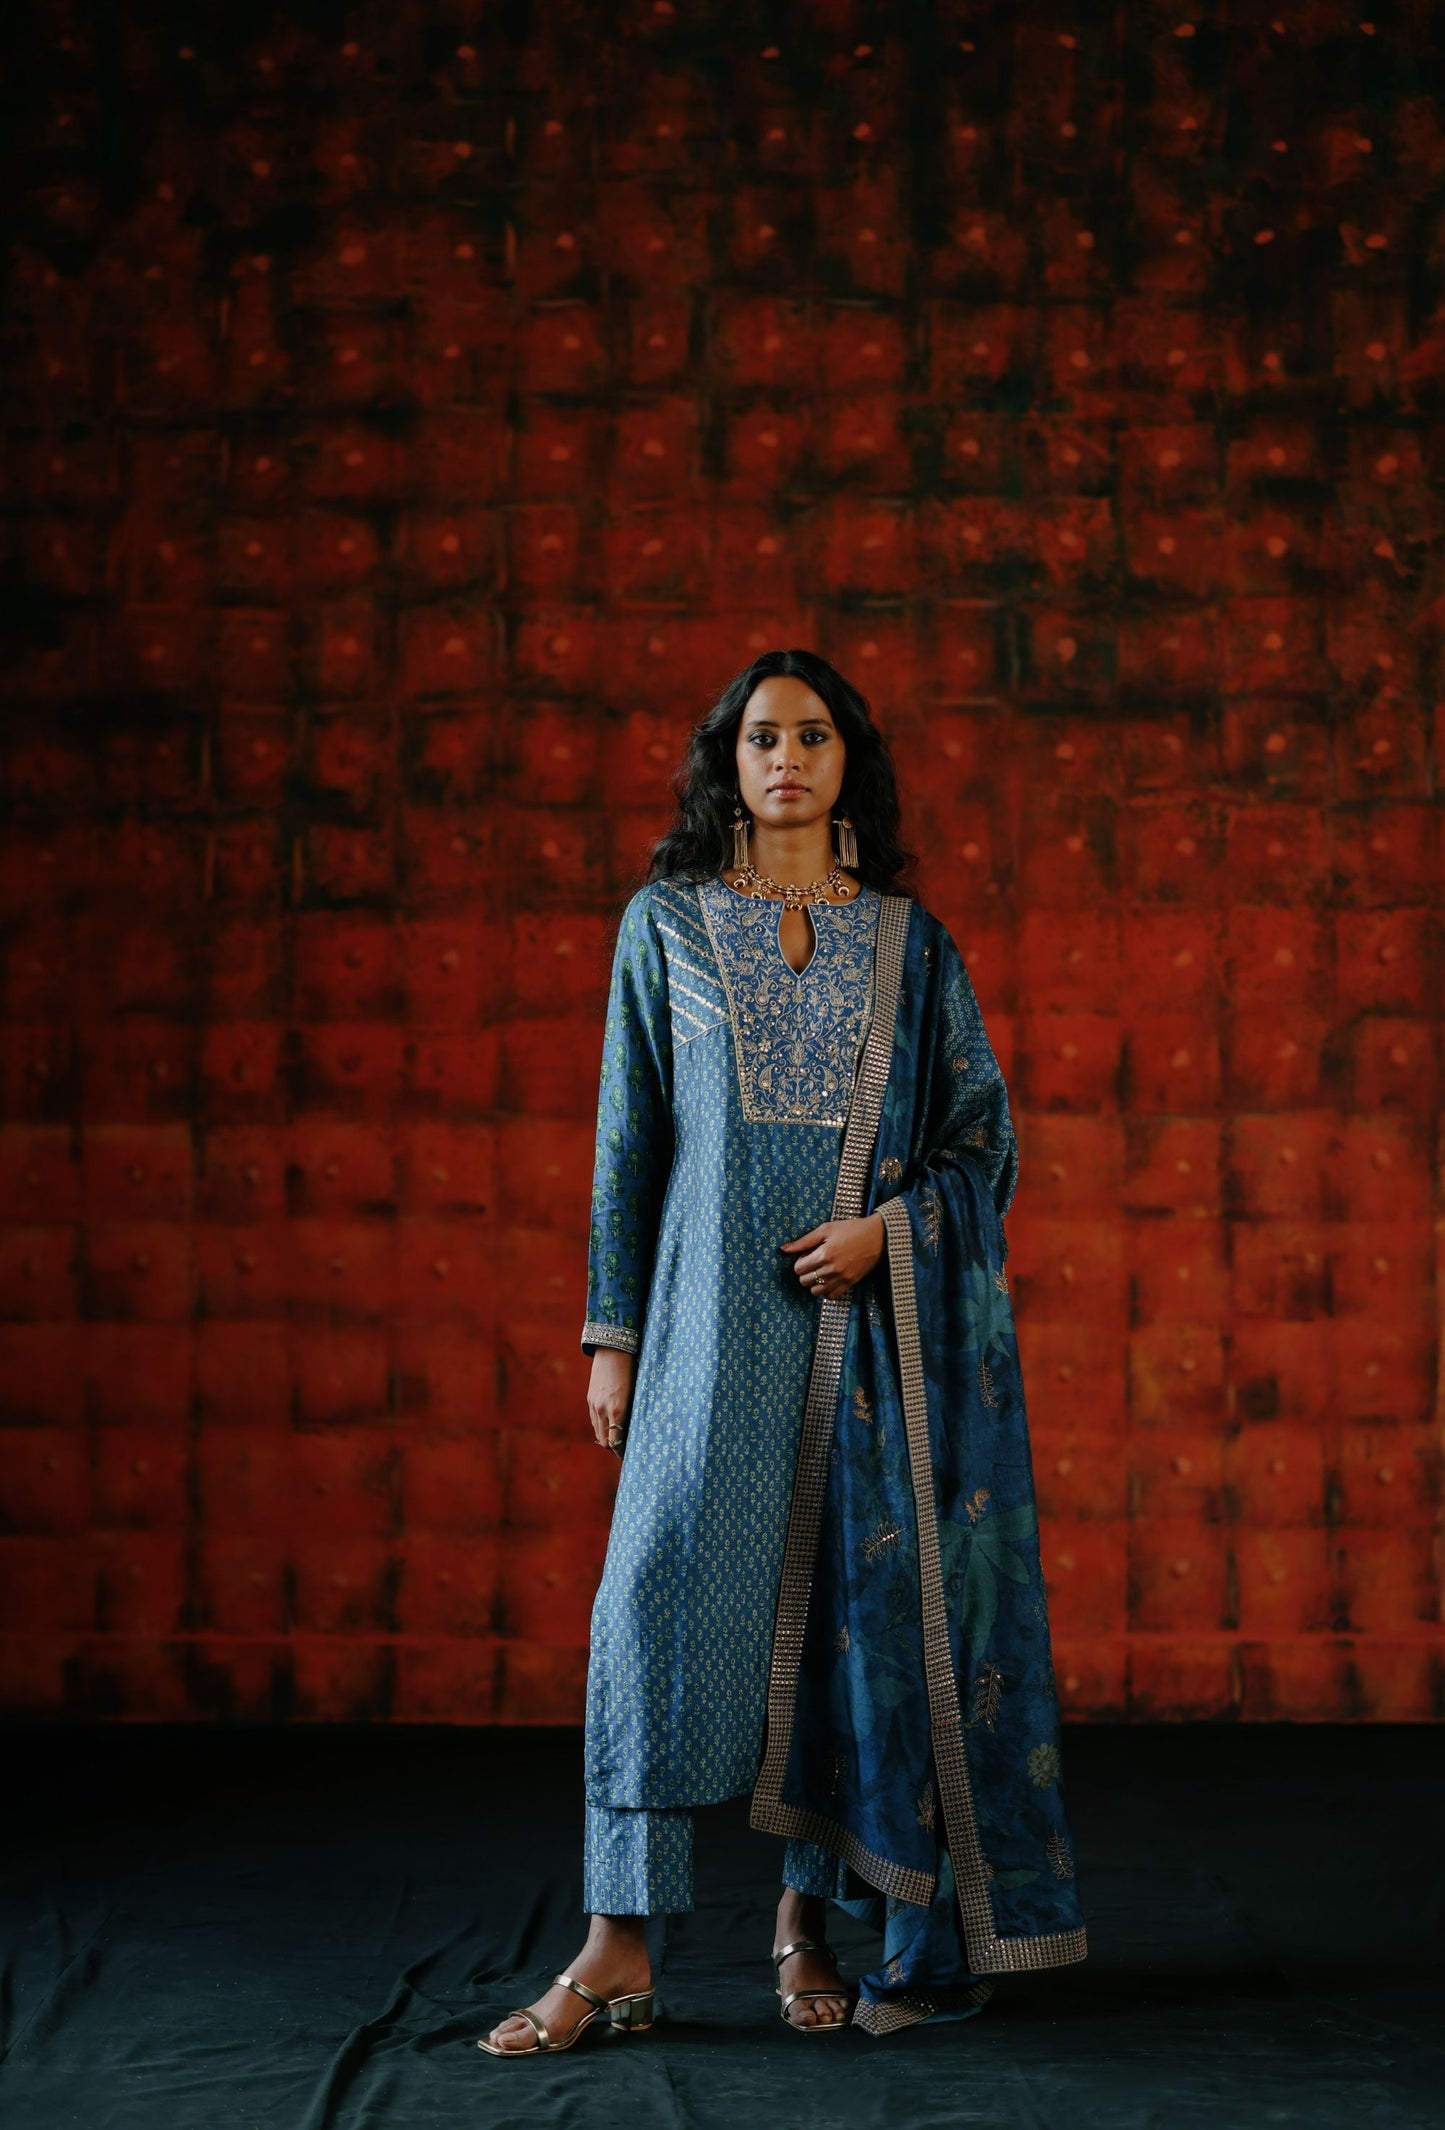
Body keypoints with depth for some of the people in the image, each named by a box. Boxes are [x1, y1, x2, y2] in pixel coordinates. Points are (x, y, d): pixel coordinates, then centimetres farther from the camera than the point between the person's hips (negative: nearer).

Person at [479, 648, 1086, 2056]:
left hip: (879, 1308, 1)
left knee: (854, 1595, 1)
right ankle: (619, 1950, -8)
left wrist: (888, 1226, -10)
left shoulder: (908, 939, 9)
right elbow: (627, 1137, 7)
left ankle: (810, 1913, 16)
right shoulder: (665, 923, 8)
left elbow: (985, 1137, 9)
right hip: (720, 1316, -1)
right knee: (668, 1585, -11)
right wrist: (612, 1332, 2)